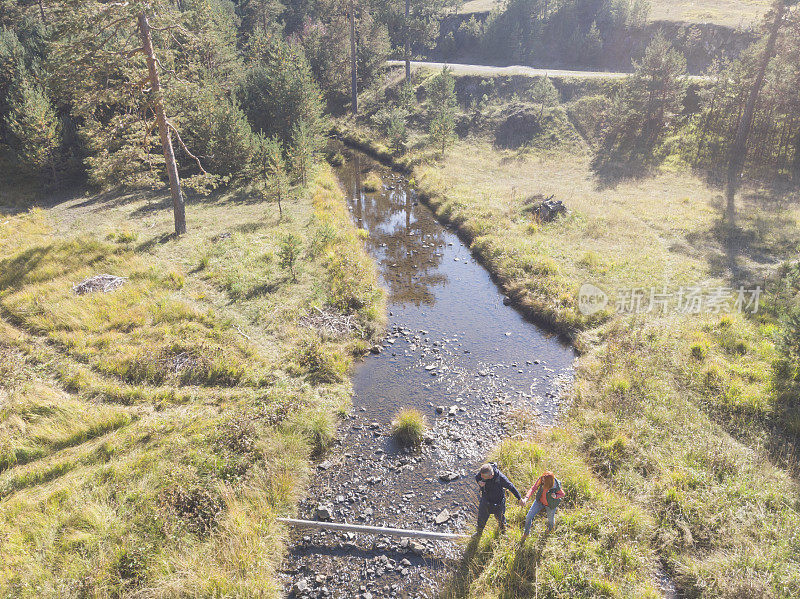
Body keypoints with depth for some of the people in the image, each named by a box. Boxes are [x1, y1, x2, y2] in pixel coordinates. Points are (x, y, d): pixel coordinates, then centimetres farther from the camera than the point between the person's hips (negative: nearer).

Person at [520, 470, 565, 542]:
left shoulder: (556, 487, -35)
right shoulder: (540, 479, -29)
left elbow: (562, 494, -15)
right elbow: (533, 488, -24)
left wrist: (556, 496, -36)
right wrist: (526, 499, -37)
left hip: (550, 504, -2)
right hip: (540, 501, 2)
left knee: (550, 519, 25)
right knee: (529, 517, 0)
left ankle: (551, 526, 65)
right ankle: (526, 533, 27)